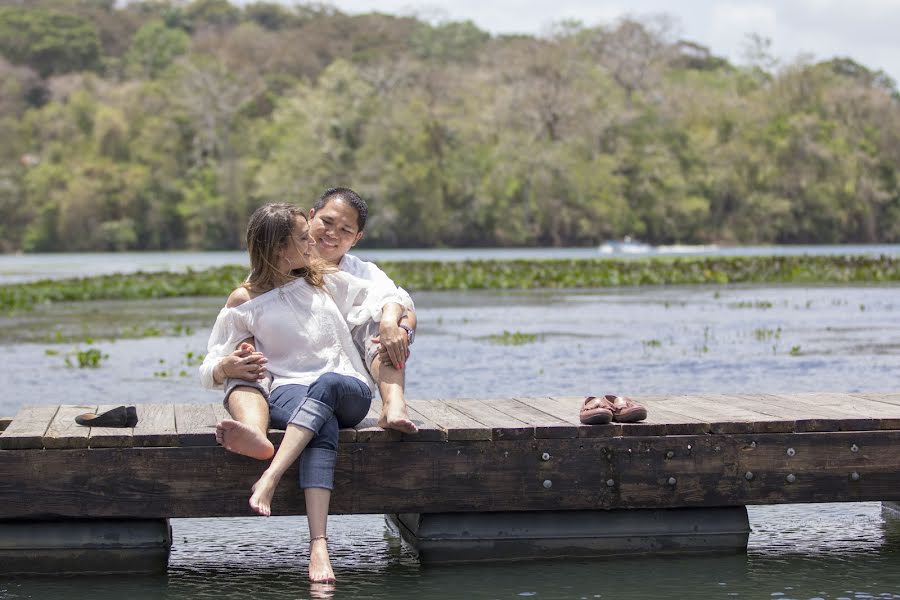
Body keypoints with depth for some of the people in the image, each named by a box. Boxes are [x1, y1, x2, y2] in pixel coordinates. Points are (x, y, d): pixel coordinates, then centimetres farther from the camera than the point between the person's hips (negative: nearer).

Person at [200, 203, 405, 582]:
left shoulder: (325, 279, 18)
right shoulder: (244, 301, 9)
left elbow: (387, 295, 22)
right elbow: (210, 371, 8)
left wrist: (390, 324, -2)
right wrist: (229, 365, -17)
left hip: (350, 389, 2)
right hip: (290, 391, -2)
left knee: (326, 384, -38)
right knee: (324, 431, -39)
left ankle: (268, 481, -52)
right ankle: (319, 547, -55)